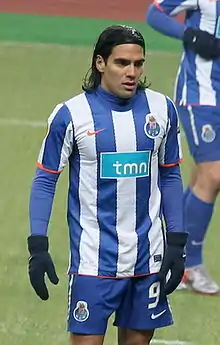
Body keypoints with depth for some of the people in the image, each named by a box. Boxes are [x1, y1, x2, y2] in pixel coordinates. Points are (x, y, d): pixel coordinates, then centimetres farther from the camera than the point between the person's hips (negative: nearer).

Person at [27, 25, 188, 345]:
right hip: (93, 257, -3)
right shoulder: (71, 114, -7)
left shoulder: (162, 109, 2)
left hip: (149, 256, 3)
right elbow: (45, 180, -1)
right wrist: (38, 247, -9)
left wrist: (177, 243, 8)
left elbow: (170, 175, 12)